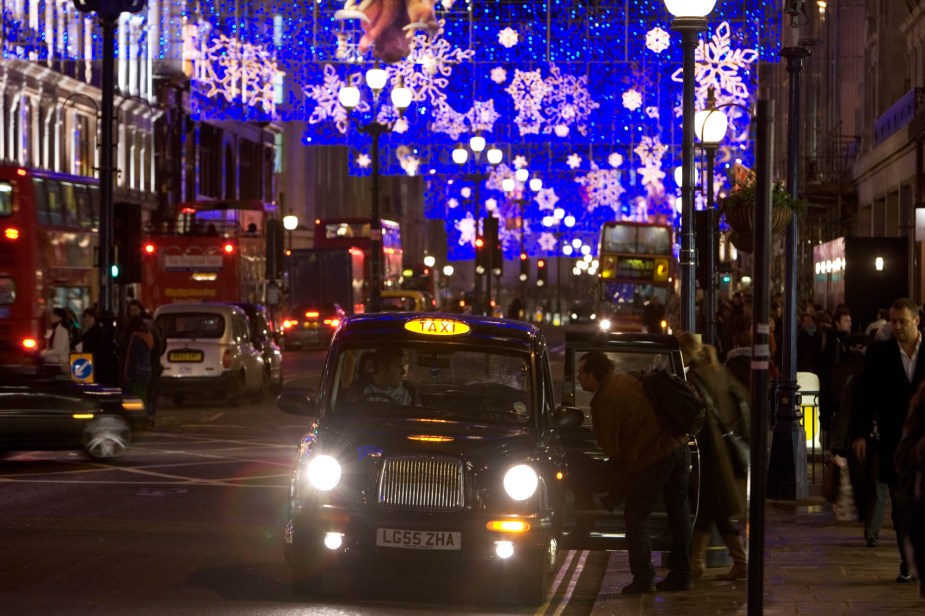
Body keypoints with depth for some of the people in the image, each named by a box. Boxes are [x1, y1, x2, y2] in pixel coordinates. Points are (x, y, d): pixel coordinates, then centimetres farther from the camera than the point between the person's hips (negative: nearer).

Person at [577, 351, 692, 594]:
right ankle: (681, 575, 20)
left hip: (649, 458, -8)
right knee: (678, 512, 14)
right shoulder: (627, 379, 14)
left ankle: (643, 578, 4)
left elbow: (610, 446, -5)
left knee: (636, 518, 5)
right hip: (679, 447, 8)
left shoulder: (602, 402, -9)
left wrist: (621, 467, 15)